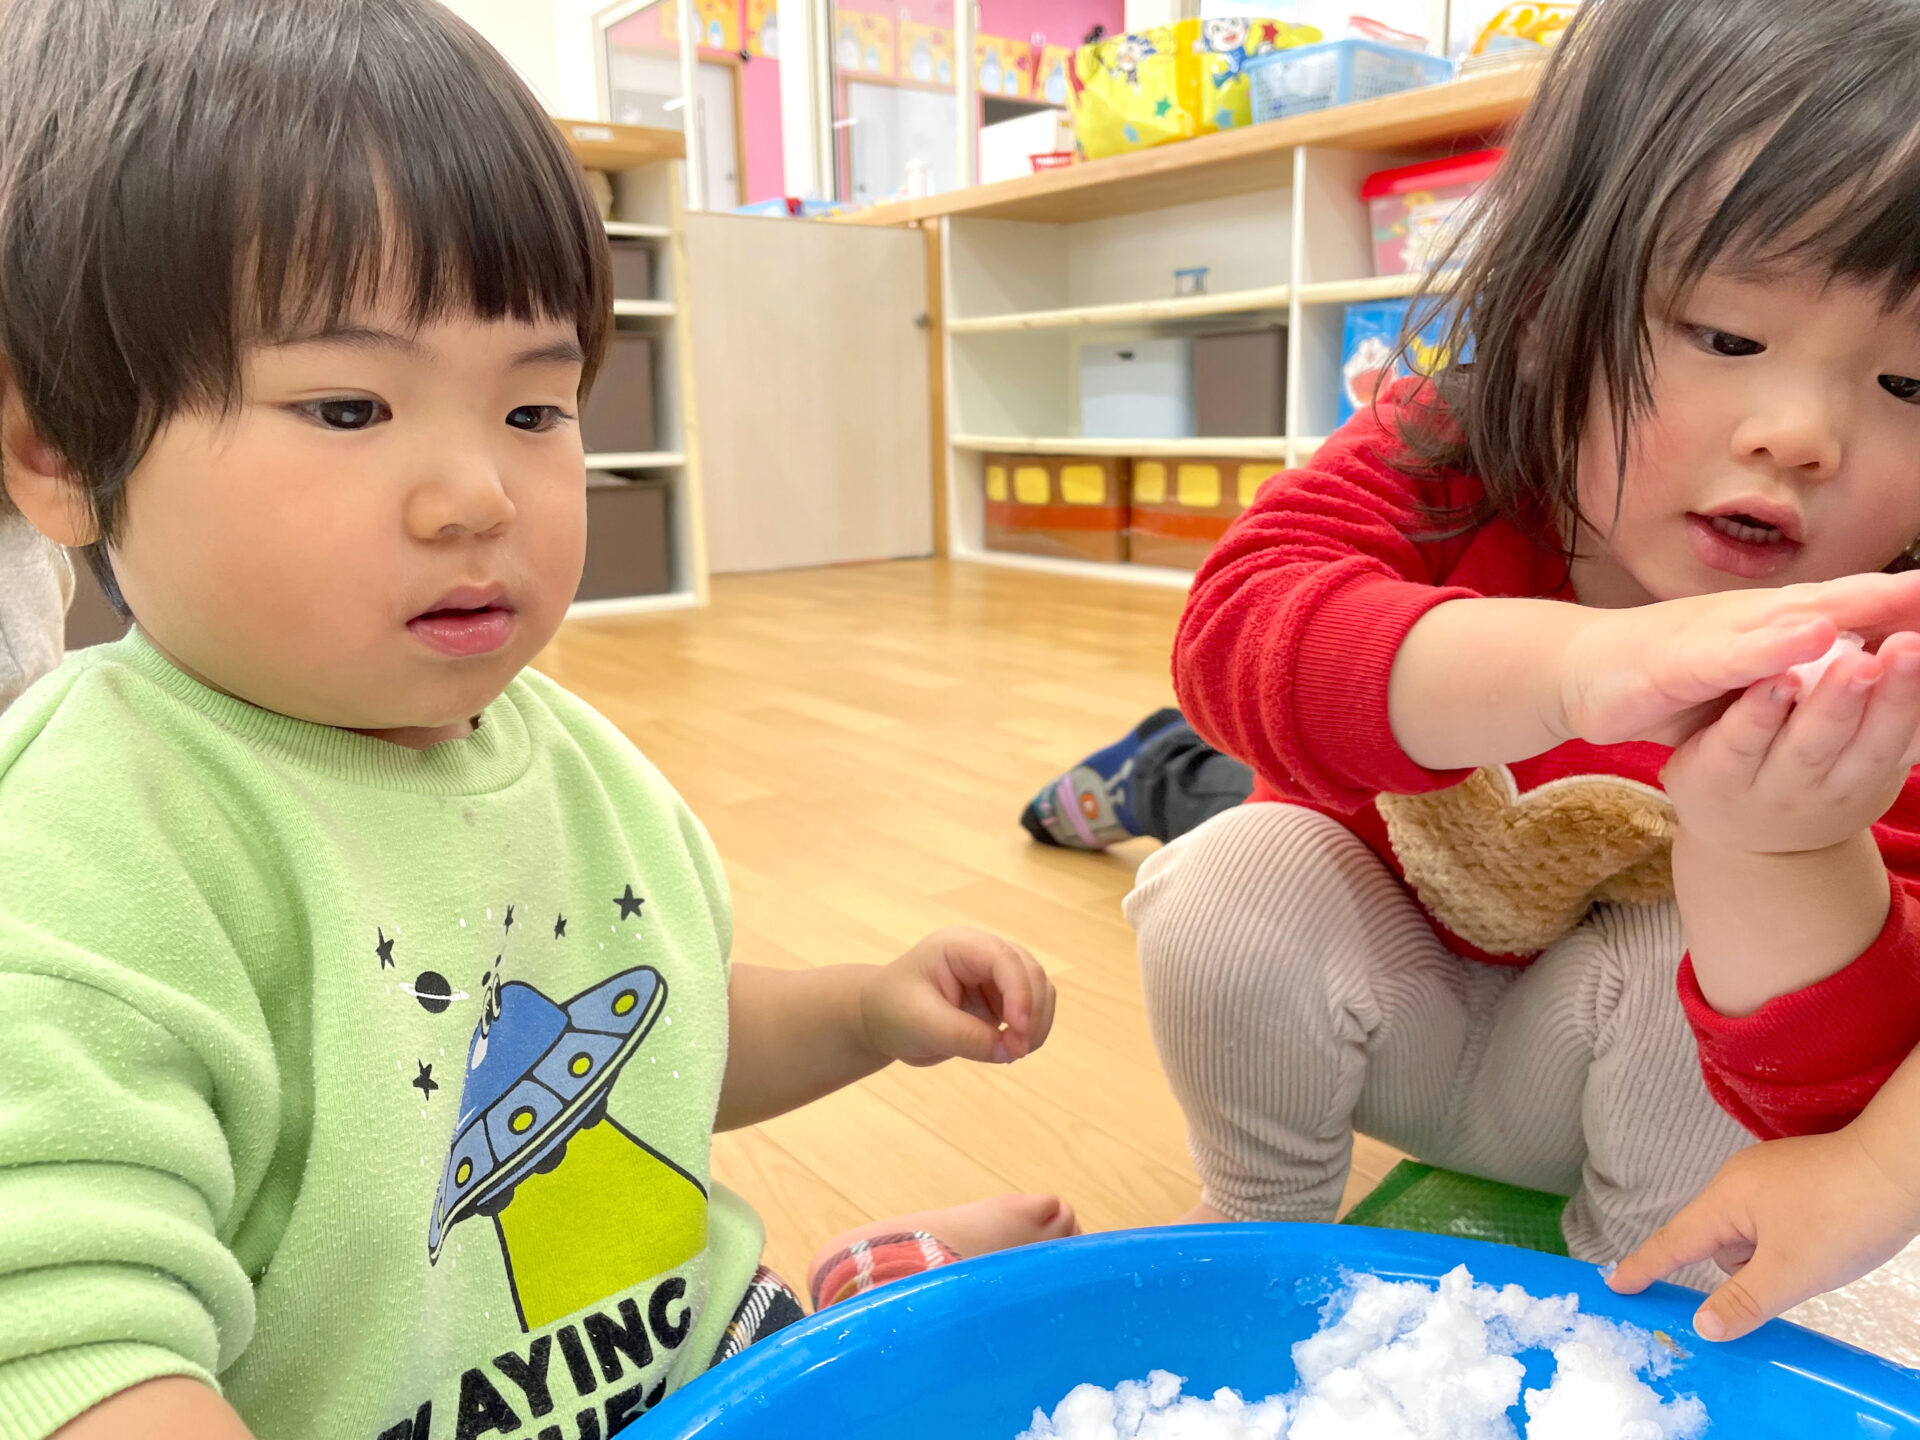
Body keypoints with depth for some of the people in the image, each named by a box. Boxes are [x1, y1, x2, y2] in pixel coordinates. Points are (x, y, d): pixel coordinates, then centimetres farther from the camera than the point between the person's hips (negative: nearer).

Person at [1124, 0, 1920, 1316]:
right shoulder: (1433, 466, -24)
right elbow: (1238, 632, -45)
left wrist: (1773, 857, -55)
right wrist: (1571, 664, -62)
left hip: (1614, 1063, 0)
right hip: (1389, 1008, 0)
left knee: (1712, 960, -30)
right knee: (1237, 883, -28)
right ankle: (1261, 1224, 2)